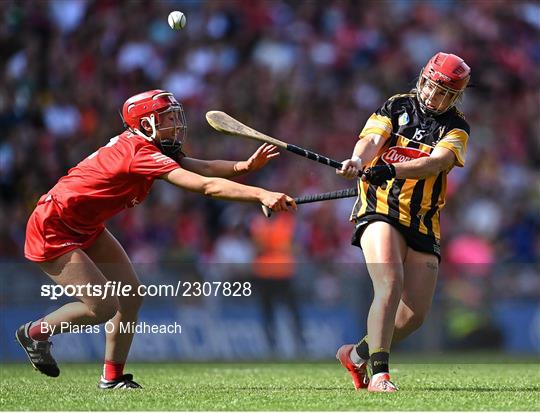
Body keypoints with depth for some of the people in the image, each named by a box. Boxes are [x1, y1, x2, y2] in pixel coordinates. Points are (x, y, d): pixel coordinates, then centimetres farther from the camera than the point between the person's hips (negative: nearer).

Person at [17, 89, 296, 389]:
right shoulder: (141, 153, -28)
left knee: (131, 297, 5)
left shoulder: (149, 148, 2)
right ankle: (34, 333, 12)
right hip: (52, 231, -10)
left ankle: (112, 377, 14)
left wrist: (244, 166, -27)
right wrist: (261, 195, -41)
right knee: (104, 307, -12)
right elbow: (205, 186, -36)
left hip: (85, 228, 10)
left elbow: (204, 168, -8)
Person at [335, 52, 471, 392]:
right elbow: (373, 140, -9)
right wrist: (358, 161, -34)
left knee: (415, 315, 1)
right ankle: (379, 373, -30)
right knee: (390, 282, -27)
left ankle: (358, 354, 25)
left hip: (423, 224, 3)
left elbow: (435, 162, -14)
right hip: (381, 211, -3)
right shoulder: (397, 107, 7)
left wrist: (391, 169, -32)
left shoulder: (456, 127, 5)